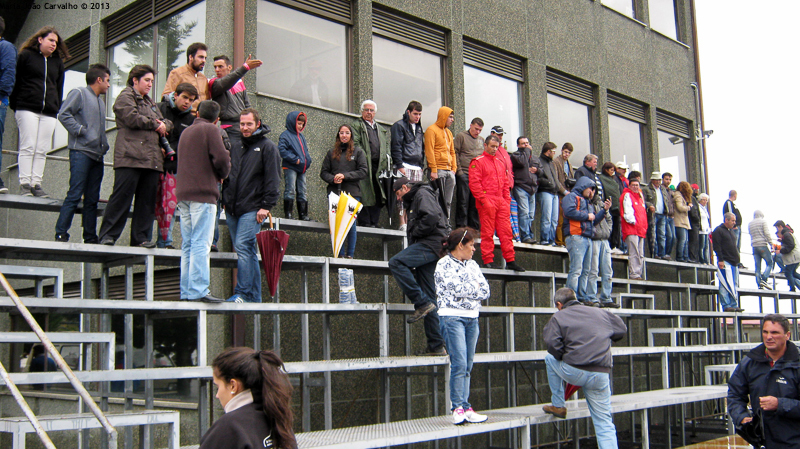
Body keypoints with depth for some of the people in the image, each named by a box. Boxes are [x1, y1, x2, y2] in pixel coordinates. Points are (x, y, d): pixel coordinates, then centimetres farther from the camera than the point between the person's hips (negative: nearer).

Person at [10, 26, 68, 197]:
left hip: (49, 113, 4)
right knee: (28, 147, -8)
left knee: (42, 150, -1)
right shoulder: (25, 56, 6)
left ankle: (36, 184, -1)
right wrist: (14, 105, 0)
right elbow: (15, 81, 5)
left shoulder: (58, 62, 19)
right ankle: (24, 184, -8)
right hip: (27, 109, -4)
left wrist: (57, 109, 10)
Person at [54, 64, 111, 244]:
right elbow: (63, 114, -11)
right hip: (81, 152, -8)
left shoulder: (101, 102, 24)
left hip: (97, 155, 8)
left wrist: (104, 145, 14)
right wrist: (80, 130, -13)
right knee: (75, 194, -12)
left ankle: (90, 238, 9)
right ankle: (61, 234, -8)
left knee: (92, 199, 6)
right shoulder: (79, 93, 0)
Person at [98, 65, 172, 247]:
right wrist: (155, 125, -1)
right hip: (131, 156, -8)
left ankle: (141, 238, 6)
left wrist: (163, 126, 1)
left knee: (147, 199, 3)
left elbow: (166, 122, 25)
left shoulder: (149, 102, 29)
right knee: (122, 196, -9)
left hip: (151, 159, 8)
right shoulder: (125, 97, 4)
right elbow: (132, 118, -12)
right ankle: (107, 236, -5)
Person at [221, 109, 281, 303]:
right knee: (247, 251, 7)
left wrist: (267, 206, -13)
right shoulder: (234, 145, 18)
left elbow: (273, 179, -6)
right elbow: (226, 173, 24)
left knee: (243, 246, -17)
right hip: (232, 208, 6)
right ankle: (254, 296, 11)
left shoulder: (267, 147, 0)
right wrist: (224, 199, 15)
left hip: (252, 208, -6)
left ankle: (243, 293, -15)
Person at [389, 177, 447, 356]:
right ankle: (437, 346, 5)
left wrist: (414, 233, -9)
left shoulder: (423, 194, -1)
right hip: (426, 246, 10)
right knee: (429, 299, 6)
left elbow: (432, 217, -19)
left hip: (432, 244, -10)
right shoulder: (413, 201, 30)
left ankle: (422, 304, -23)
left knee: (396, 262, -27)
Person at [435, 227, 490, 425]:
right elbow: (457, 289, -15)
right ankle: (458, 408, -4)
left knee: (467, 366, 5)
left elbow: (485, 291, 6)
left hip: (472, 318, 6)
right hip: (452, 317, -6)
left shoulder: (472, 265, 15)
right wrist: (475, 286, -1)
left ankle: (464, 408, 8)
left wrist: (466, 290, -7)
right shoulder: (444, 264, -4)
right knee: (459, 364, -11)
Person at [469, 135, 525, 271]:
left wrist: (507, 200, 10)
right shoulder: (478, 162, -1)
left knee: (506, 231, 4)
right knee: (487, 232, -4)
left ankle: (510, 260, 8)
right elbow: (474, 183, -10)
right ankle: (488, 261, 1)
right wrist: (484, 200, -16)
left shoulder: (500, 162, 20)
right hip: (487, 202, -6)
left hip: (501, 202, 6)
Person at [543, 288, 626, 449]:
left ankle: (558, 406, 26)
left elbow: (552, 344, -8)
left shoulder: (558, 317, 5)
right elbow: (622, 330, 29)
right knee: (604, 422, 14)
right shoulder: (600, 313, 17)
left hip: (574, 373, -3)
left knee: (550, 358, 27)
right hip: (601, 376, 3)